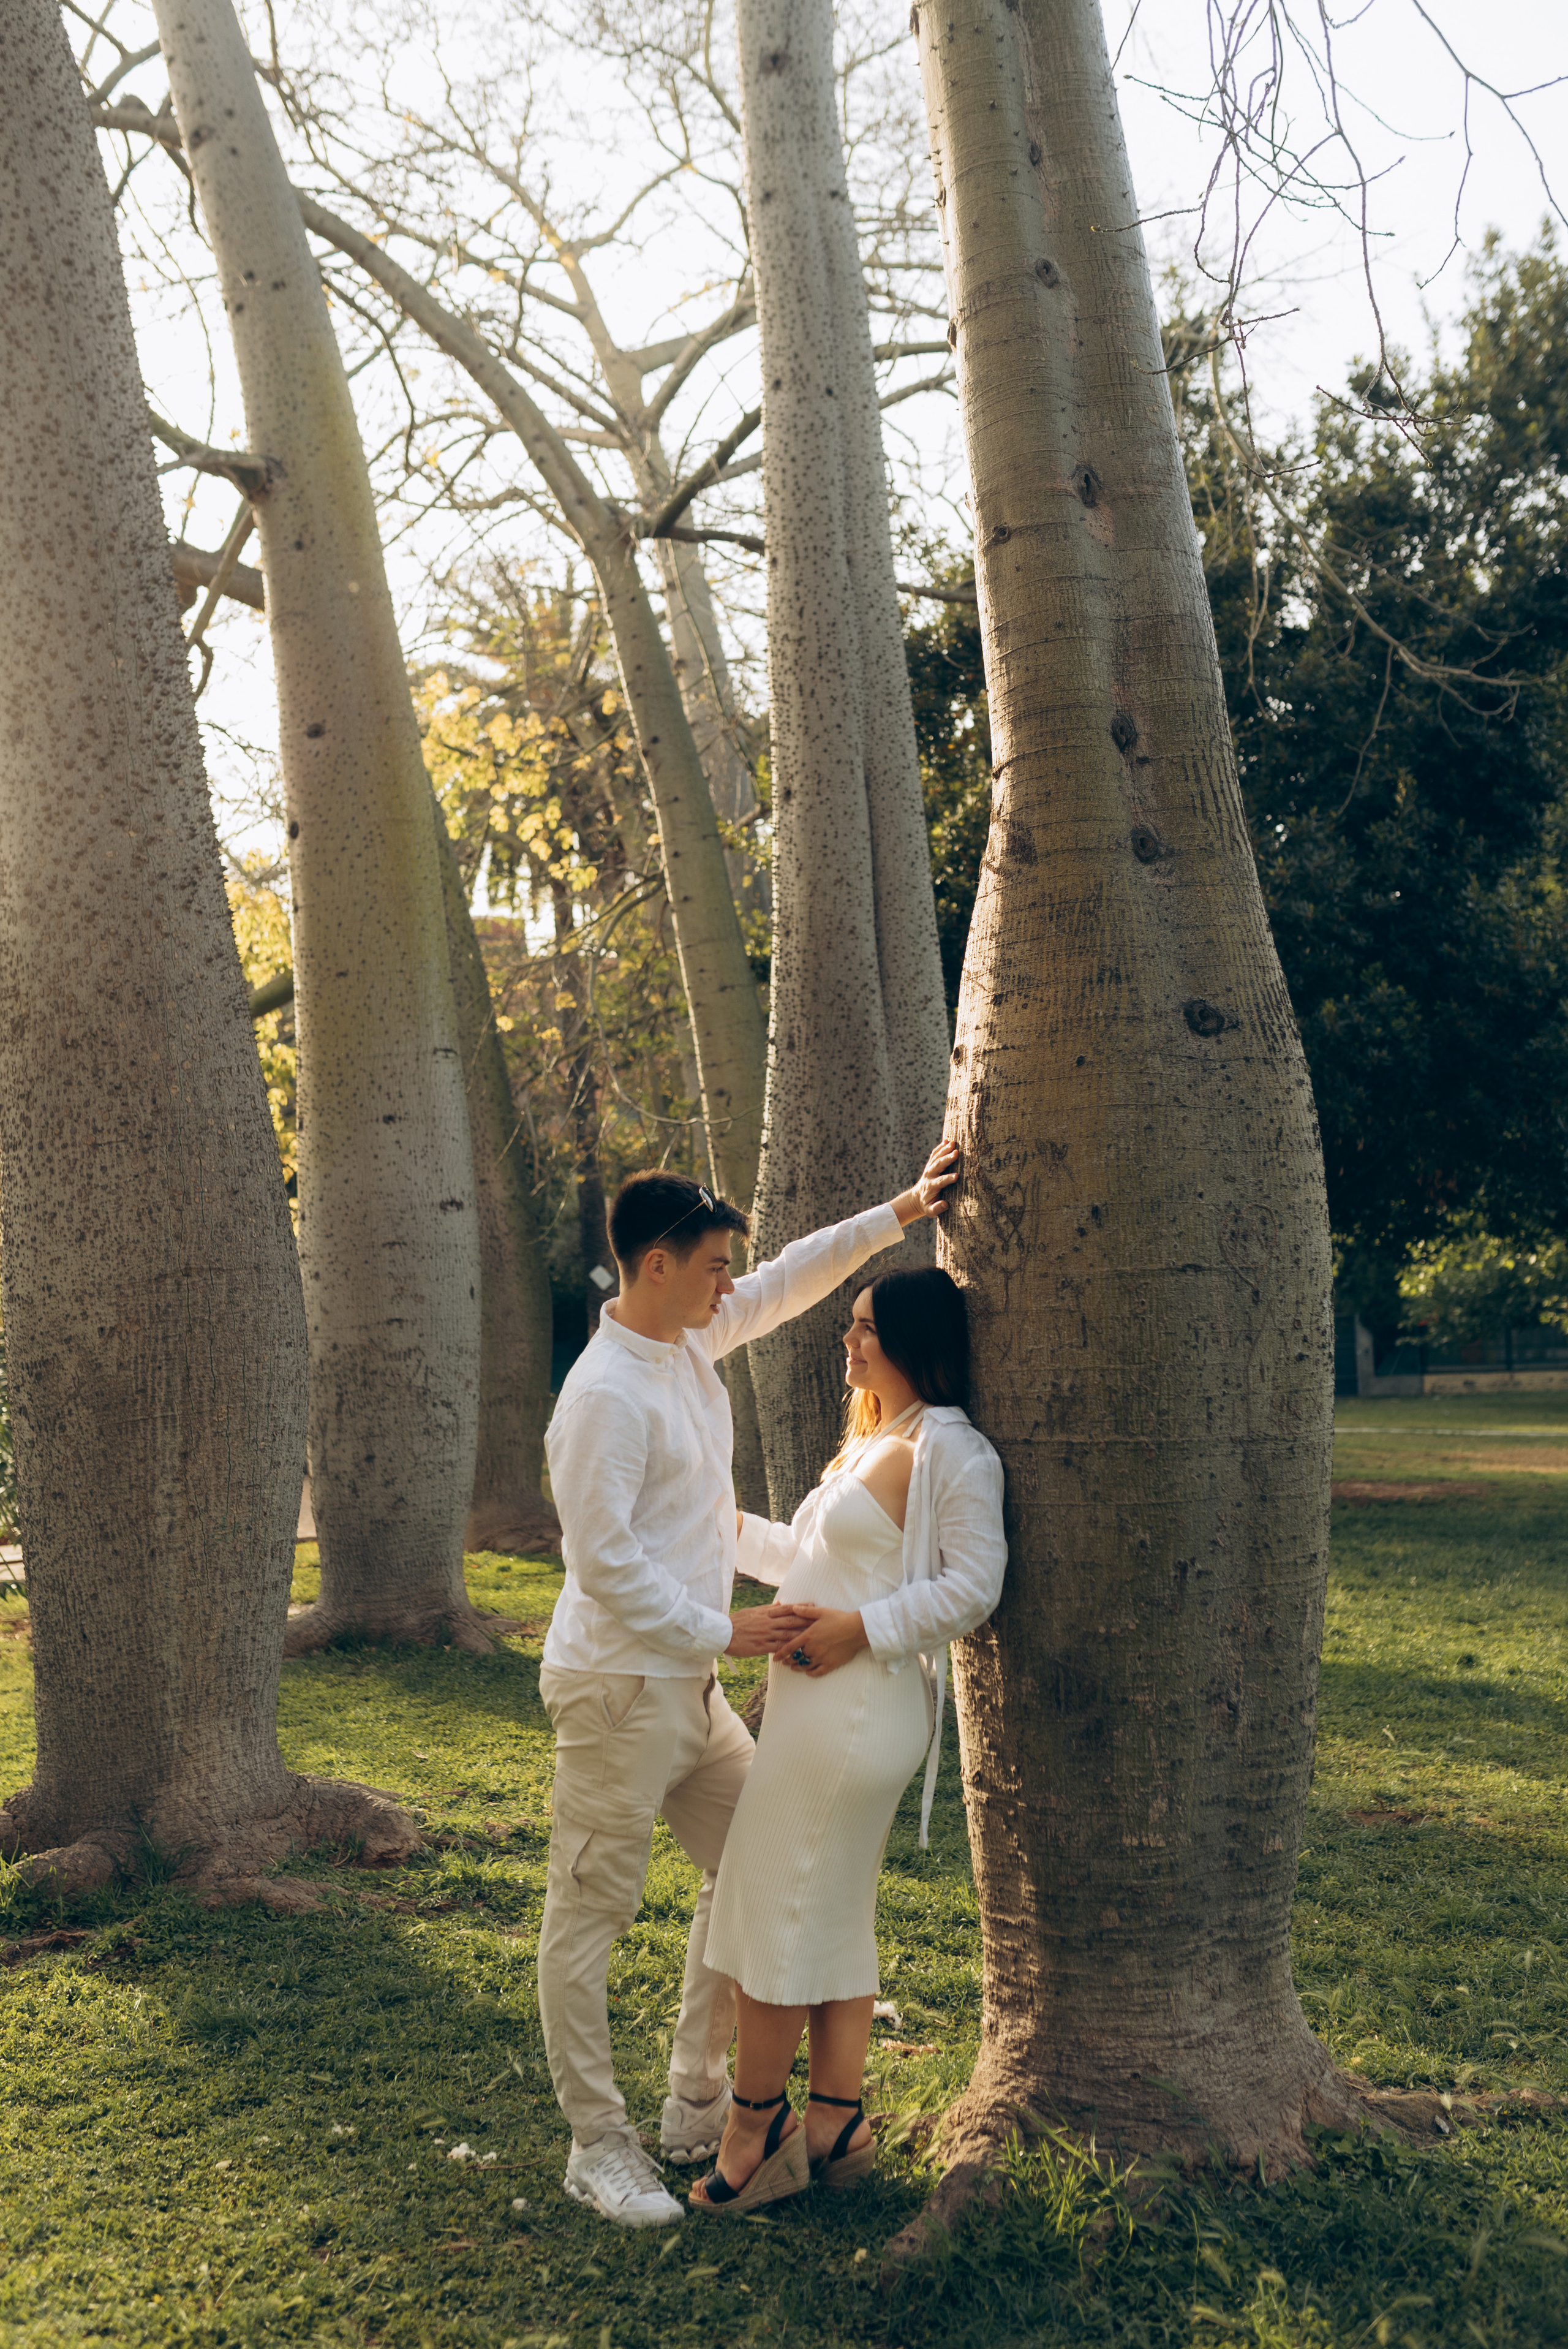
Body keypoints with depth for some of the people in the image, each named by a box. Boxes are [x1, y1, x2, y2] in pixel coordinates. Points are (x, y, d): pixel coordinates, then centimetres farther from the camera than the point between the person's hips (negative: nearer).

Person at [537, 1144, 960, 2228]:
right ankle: (599, 2145, 13)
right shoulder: (604, 1394, -20)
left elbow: (793, 1280, 21)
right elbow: (602, 1560, -22)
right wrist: (724, 1632, -19)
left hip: (688, 1683, 10)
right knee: (589, 1916, 2)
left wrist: (900, 1214, 15)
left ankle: (700, 2105, 27)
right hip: (617, 1689, -10)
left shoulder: (692, 1343, 7)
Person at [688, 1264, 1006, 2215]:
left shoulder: (949, 1450, -13)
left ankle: (756, 2127, 12)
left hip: (857, 1712, -10)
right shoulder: (874, 1442, 18)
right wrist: (731, 1526, 23)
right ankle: (835, 2125, 23)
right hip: (826, 1709, 10)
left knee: (778, 1911, -1)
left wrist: (861, 1629, -21)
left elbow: (972, 1585, -18)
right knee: (834, 1916, 14)